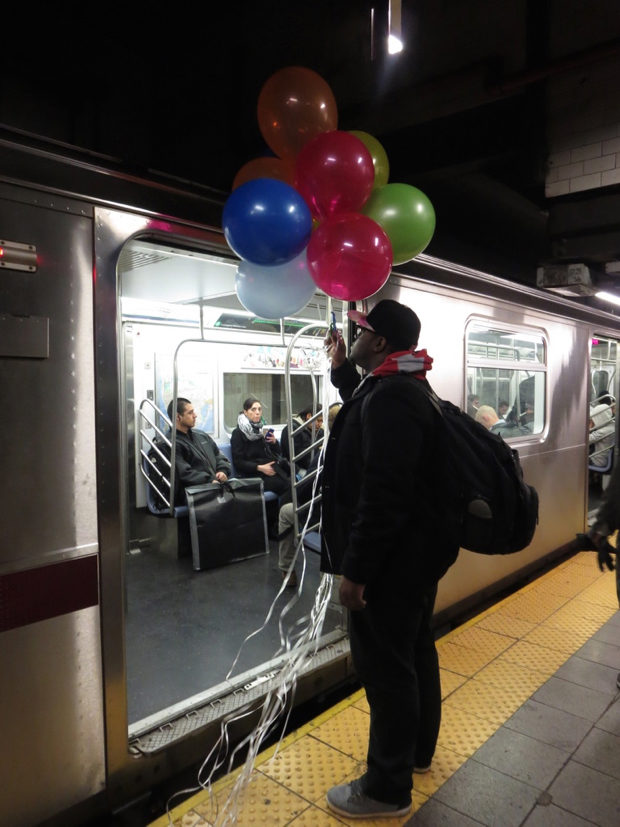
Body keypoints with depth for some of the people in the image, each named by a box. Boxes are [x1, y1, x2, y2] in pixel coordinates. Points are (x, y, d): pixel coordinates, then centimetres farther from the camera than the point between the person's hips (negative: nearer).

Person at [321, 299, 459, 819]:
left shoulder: (389, 397, -24)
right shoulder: (406, 388, 10)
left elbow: (382, 496, -29)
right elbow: (364, 411, 33)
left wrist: (355, 570, -24)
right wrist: (341, 367, 24)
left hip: (391, 560, -11)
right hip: (416, 552, 11)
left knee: (386, 667, 3)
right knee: (415, 650, 22)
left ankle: (388, 788, 21)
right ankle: (418, 749, 42)